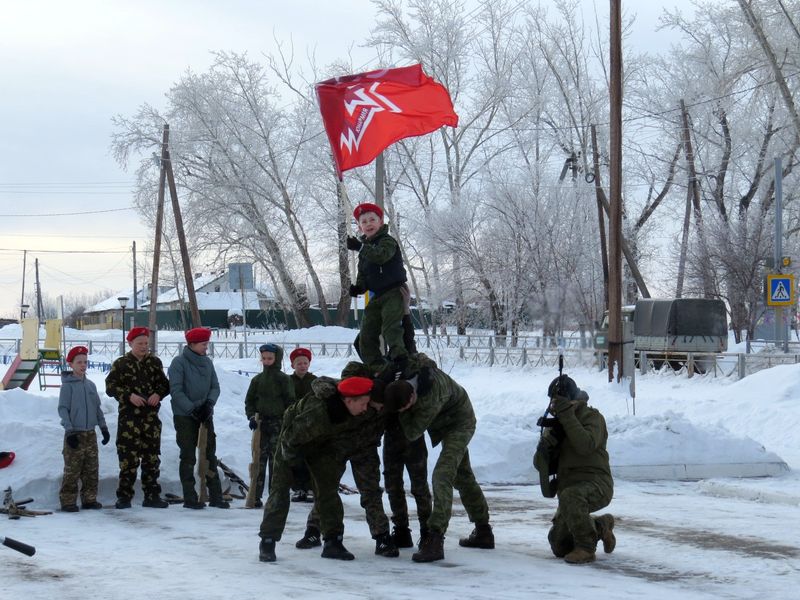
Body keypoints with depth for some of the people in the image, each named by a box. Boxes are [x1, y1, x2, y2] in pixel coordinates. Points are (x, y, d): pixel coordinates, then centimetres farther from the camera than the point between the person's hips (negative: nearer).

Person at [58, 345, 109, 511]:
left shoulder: (91, 385, 11)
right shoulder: (68, 385, -5)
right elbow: (62, 409, -7)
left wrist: (103, 427, 14)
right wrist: (69, 431, -14)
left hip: (90, 434, 6)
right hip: (75, 434, -6)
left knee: (92, 469, 6)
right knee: (72, 470, -6)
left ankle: (89, 499, 13)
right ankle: (68, 501, -1)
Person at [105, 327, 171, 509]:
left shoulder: (155, 362, 12)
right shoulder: (121, 364, 2)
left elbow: (164, 383, 16)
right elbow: (110, 386, -3)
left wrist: (158, 394, -5)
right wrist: (129, 395, -16)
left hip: (151, 416, 4)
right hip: (129, 417, -3)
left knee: (152, 457, 7)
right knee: (128, 457, -5)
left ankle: (152, 495, 14)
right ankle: (124, 496, 1)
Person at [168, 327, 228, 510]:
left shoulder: (207, 362, 7)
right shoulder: (179, 362, -9)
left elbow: (215, 386, 9)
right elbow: (176, 390, -13)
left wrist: (209, 402, -10)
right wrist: (192, 408, -18)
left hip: (205, 414, 5)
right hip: (184, 416, -5)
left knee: (210, 454, 5)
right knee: (188, 457, -1)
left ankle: (215, 496, 9)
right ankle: (190, 498, 3)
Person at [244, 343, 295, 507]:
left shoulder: (284, 379, 0)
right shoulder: (257, 380, 11)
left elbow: (290, 402, -1)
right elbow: (249, 401, 15)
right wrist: (252, 416, -2)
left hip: (278, 424, -3)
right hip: (261, 424, 3)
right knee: (259, 460, 0)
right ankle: (256, 496, 1)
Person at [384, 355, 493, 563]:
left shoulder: (431, 400, -42)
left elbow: (412, 432, -34)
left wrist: (404, 411, -25)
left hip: (459, 424, -9)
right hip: (449, 423, 9)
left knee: (442, 476, -24)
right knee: (462, 476, 20)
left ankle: (435, 539, -30)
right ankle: (483, 532, 34)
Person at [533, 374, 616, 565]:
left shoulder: (592, 417, -5)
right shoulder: (557, 424, 16)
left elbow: (586, 445, -27)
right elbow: (540, 463, 9)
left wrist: (568, 416, -25)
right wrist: (546, 441, -11)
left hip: (595, 483, -8)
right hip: (570, 488, 8)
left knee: (569, 497, -41)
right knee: (559, 546, 4)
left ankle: (586, 547, -24)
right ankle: (601, 526, 28)